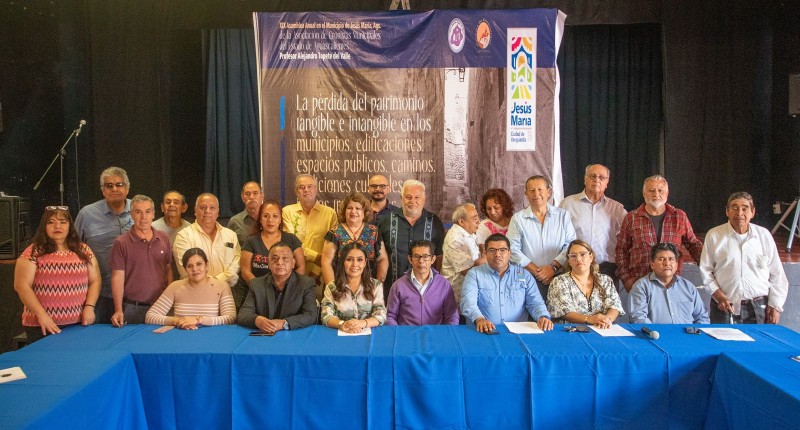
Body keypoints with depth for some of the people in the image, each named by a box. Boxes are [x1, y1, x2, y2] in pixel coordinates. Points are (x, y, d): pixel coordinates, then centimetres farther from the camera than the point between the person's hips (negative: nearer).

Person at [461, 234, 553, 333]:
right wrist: (479, 319, -29)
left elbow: (535, 302, 9)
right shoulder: (474, 274, 6)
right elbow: (468, 302, -8)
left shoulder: (524, 275, 15)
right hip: (486, 332, -3)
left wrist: (543, 317, -14)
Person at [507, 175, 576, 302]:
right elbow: (513, 249, -3)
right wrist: (535, 270, -10)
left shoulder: (563, 215, 9)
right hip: (528, 279, -1)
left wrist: (553, 267, -10)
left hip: (559, 278, 1)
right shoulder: (518, 218, 5)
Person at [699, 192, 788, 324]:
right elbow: (705, 270, 2)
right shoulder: (714, 235, -2)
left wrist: (775, 305, 3)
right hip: (725, 308, -1)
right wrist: (719, 296, -7)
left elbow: (777, 275, 7)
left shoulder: (764, 235, 2)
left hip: (759, 307, 1)